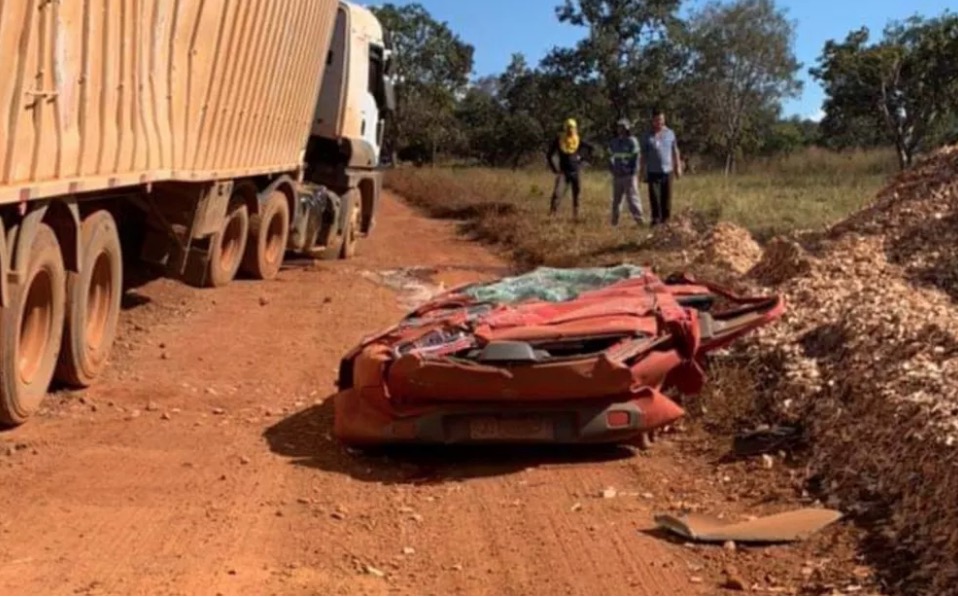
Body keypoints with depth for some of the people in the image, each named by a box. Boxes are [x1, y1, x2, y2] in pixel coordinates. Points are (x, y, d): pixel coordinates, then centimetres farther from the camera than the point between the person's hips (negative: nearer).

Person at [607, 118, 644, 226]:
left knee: (632, 197, -10)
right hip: (617, 176, 5)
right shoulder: (614, 142, 12)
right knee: (616, 198, 10)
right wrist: (612, 168, 4)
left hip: (629, 176, -5)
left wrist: (631, 171, -13)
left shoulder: (632, 142, -4)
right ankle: (615, 221, 17)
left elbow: (636, 158, -7)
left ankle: (639, 219, -10)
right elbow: (611, 157, 18)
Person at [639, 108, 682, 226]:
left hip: (667, 171, 2)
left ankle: (666, 219, 12)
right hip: (653, 172, -2)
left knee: (666, 197, 4)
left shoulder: (670, 133, 8)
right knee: (654, 196, -7)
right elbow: (644, 155, 4)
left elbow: (675, 151, 13)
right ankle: (656, 219, -1)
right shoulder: (647, 136, 2)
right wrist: (643, 172, 1)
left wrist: (678, 167, 11)